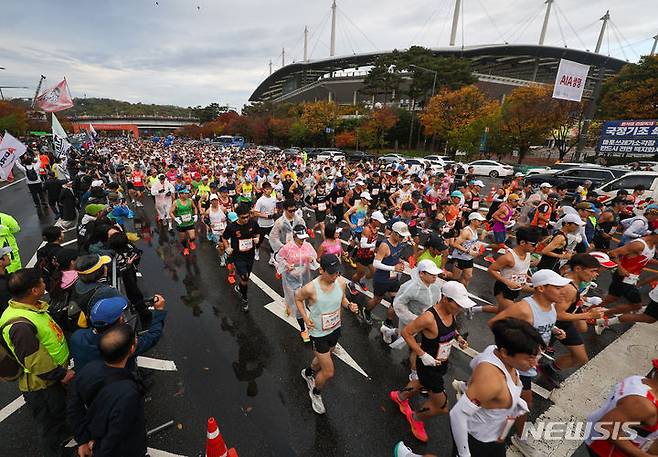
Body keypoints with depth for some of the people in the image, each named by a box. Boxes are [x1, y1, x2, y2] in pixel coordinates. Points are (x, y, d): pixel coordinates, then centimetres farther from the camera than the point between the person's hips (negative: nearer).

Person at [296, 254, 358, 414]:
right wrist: (305, 318, -17)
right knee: (329, 373, 1)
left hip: (335, 329, 5)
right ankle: (315, 393, 36)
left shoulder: (341, 283, -16)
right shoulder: (310, 288, -30)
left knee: (322, 359, 29)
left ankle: (308, 373, 63)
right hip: (319, 334, -5)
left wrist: (349, 305, -16)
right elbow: (297, 298, -8)